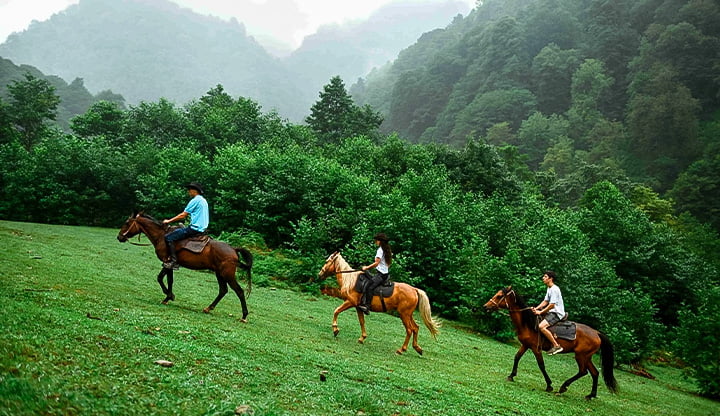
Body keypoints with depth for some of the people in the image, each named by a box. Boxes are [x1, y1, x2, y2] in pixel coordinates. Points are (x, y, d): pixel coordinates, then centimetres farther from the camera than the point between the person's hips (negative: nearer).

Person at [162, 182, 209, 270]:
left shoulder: (195, 200, -10)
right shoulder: (203, 200, 18)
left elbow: (183, 215, -11)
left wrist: (169, 221, -1)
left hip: (195, 229, -10)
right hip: (202, 228, 10)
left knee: (168, 237, -11)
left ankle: (173, 261, -18)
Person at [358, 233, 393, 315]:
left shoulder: (380, 250, -10)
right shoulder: (388, 250, 16)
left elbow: (376, 263, -16)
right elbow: (389, 263, 22)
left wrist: (367, 267, -7)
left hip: (381, 274, -10)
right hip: (386, 273, 10)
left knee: (369, 287, -22)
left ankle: (366, 306, -34)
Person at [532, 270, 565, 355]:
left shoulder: (554, 289, -17)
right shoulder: (549, 288, 15)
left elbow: (551, 305, -21)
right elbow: (545, 301, 15)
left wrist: (540, 312, -16)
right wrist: (536, 308, 0)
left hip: (557, 313, -11)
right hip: (552, 312, 11)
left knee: (541, 326, -27)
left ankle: (556, 346, -24)